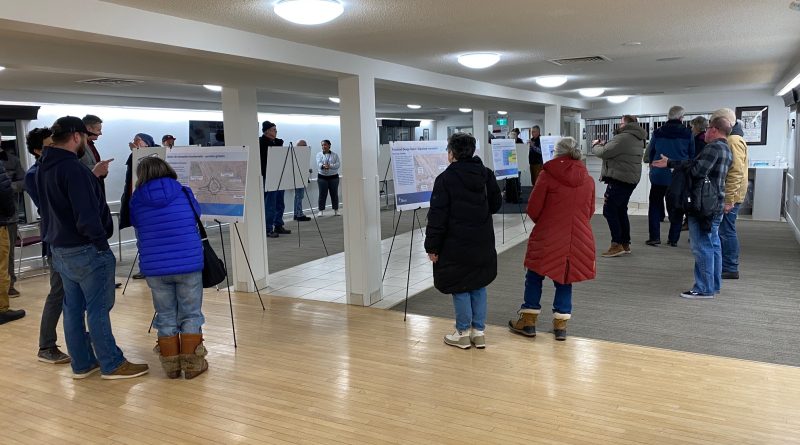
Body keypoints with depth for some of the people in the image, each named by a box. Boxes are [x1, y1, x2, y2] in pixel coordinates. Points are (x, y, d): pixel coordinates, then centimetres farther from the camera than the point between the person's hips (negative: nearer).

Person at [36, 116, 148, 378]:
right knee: (98, 309, -1)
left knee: (72, 308, 13)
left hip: (59, 249, 9)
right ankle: (112, 365, 7)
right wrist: (101, 242, -14)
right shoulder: (73, 168, -20)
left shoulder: (44, 167, 10)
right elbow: (86, 215, -25)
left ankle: (82, 364, 22)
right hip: (85, 250, -9)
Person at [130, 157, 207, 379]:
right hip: (189, 264, -1)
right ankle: (192, 364, 15)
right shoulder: (184, 193, 2)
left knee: (166, 317, 13)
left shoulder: (136, 200, 3)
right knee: (191, 315, 10)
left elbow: (139, 236, 13)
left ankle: (171, 365, 21)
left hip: (155, 268, 1)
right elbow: (198, 216, 21)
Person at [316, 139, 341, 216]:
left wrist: (330, 166, -27)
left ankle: (336, 210, 13)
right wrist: (323, 166, -37)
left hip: (333, 177, 1)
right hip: (322, 177, 0)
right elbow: (319, 163, -13)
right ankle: (321, 211, 2)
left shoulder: (335, 155, 5)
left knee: (334, 194, 4)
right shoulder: (319, 154, 5)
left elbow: (338, 164, -8)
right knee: (322, 194, -3)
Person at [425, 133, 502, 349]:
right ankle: (478, 331, 20)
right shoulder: (486, 174, 3)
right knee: (479, 285, 14)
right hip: (483, 242, 5)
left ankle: (463, 333, 15)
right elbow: (496, 204, 11)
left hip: (456, 244, -5)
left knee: (460, 287, 6)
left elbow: (438, 216, -14)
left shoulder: (445, 179, -13)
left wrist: (432, 246, -8)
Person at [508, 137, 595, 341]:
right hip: (577, 239, 4)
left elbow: (533, 209, -8)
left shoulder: (548, 175, -9)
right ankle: (561, 324, 16)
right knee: (564, 280, 14)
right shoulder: (588, 179, 4)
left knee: (534, 277, 11)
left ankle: (528, 321, 17)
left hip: (548, 238, -3)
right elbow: (590, 211, 11)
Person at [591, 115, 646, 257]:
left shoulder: (623, 138, -18)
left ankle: (617, 244, -9)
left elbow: (603, 153, -17)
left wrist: (595, 145, 3)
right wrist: (604, 144, 10)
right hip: (631, 179, 10)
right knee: (621, 210, 16)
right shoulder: (638, 139, 16)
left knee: (609, 209, -7)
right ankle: (625, 244, 21)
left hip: (619, 179, -10)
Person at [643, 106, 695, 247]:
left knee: (655, 205, 9)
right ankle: (673, 238, 11)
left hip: (659, 175, 0)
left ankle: (654, 237, 3)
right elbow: (692, 156, 4)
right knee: (676, 207, 10)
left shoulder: (658, 132, -3)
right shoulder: (688, 133, -5)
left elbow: (650, 154, 7)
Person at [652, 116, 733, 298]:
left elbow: (697, 171, -26)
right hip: (716, 206, 10)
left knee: (702, 247, -5)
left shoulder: (713, 147, -16)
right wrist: (669, 163, 20)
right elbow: (694, 162, 17)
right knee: (713, 245, 15)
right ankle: (714, 285, 25)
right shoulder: (726, 149, 16)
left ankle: (704, 289, -1)